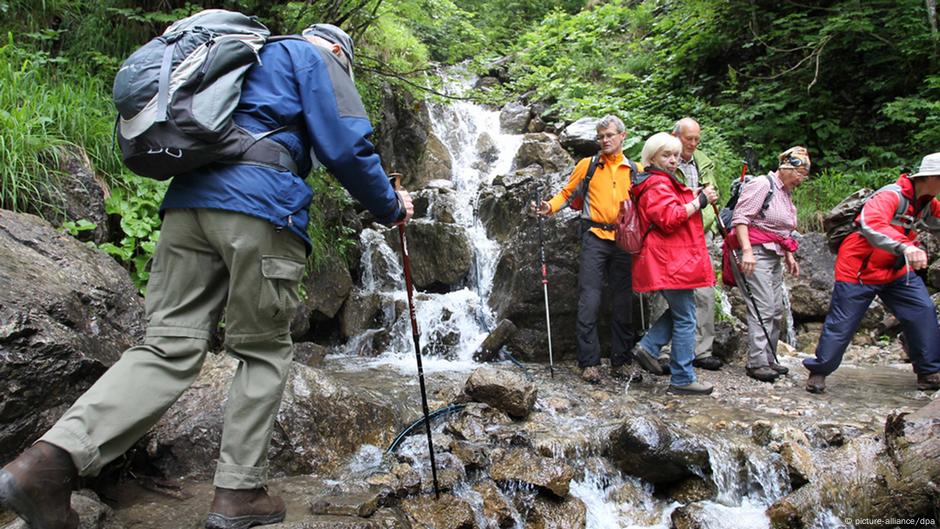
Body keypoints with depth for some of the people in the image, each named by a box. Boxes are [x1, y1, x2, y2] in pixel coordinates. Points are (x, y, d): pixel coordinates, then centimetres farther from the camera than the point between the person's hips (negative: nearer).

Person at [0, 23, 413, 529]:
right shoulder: (315, 57, 11)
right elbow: (346, 146, -2)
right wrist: (391, 206, 10)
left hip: (187, 202, 7)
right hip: (261, 212, -7)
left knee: (170, 346, 2)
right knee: (264, 353, 4)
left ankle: (51, 458, -14)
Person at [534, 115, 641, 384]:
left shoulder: (636, 170, 12)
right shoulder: (587, 165, 9)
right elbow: (567, 193, 9)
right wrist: (549, 207, -9)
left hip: (625, 241, 3)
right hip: (595, 238, -2)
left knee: (624, 303, 6)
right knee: (589, 302, -8)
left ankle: (620, 362, 16)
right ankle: (589, 363, -1)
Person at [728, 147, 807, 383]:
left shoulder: (786, 193, 19)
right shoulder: (762, 185, -9)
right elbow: (740, 217, -17)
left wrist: (789, 255, 22)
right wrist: (747, 250, -24)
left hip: (775, 256, 10)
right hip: (757, 254, -9)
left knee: (777, 310, 10)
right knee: (763, 309, -11)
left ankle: (769, 358, 20)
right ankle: (757, 363, -6)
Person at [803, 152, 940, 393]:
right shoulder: (890, 196, -25)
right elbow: (870, 224, -44)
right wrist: (904, 246, -58)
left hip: (897, 270, 8)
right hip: (859, 270, -8)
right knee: (841, 324, -3)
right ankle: (818, 371, 12)